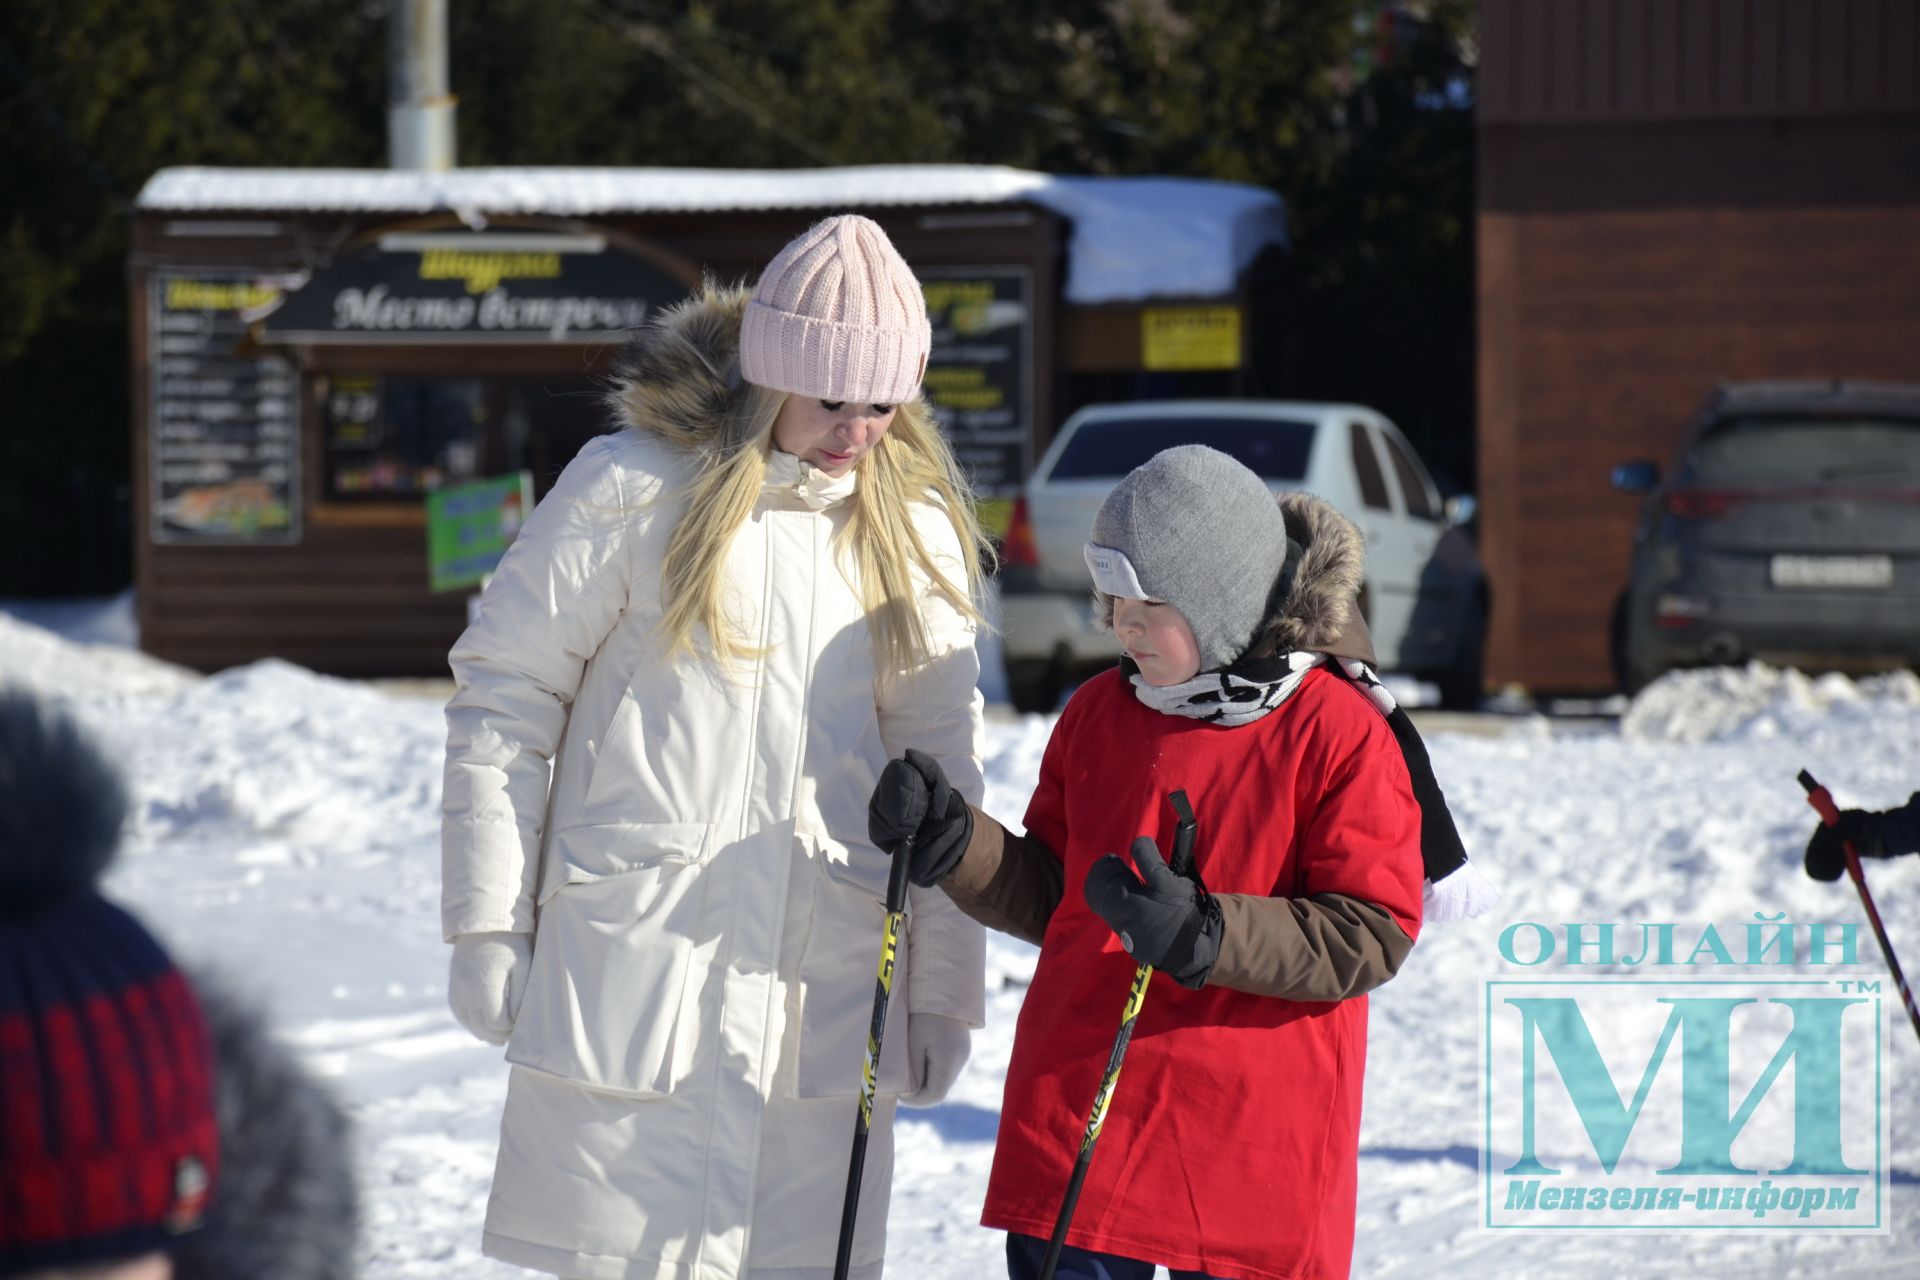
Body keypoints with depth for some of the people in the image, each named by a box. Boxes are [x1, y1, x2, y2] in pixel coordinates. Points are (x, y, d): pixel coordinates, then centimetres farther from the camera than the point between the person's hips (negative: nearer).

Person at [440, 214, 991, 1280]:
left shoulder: (913, 533, 10)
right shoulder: (635, 490, -4)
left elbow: (938, 762, 14)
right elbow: (503, 694, 1)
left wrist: (941, 990, 12)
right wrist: (489, 928, -2)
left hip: (824, 991, 4)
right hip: (634, 965, -4)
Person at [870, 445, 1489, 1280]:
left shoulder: (1339, 733, -7)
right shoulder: (1097, 713, 10)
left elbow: (1372, 936, -12)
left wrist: (1204, 936, -24)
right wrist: (952, 843, 0)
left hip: (1252, 1141, -4)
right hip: (1077, 1119, 5)